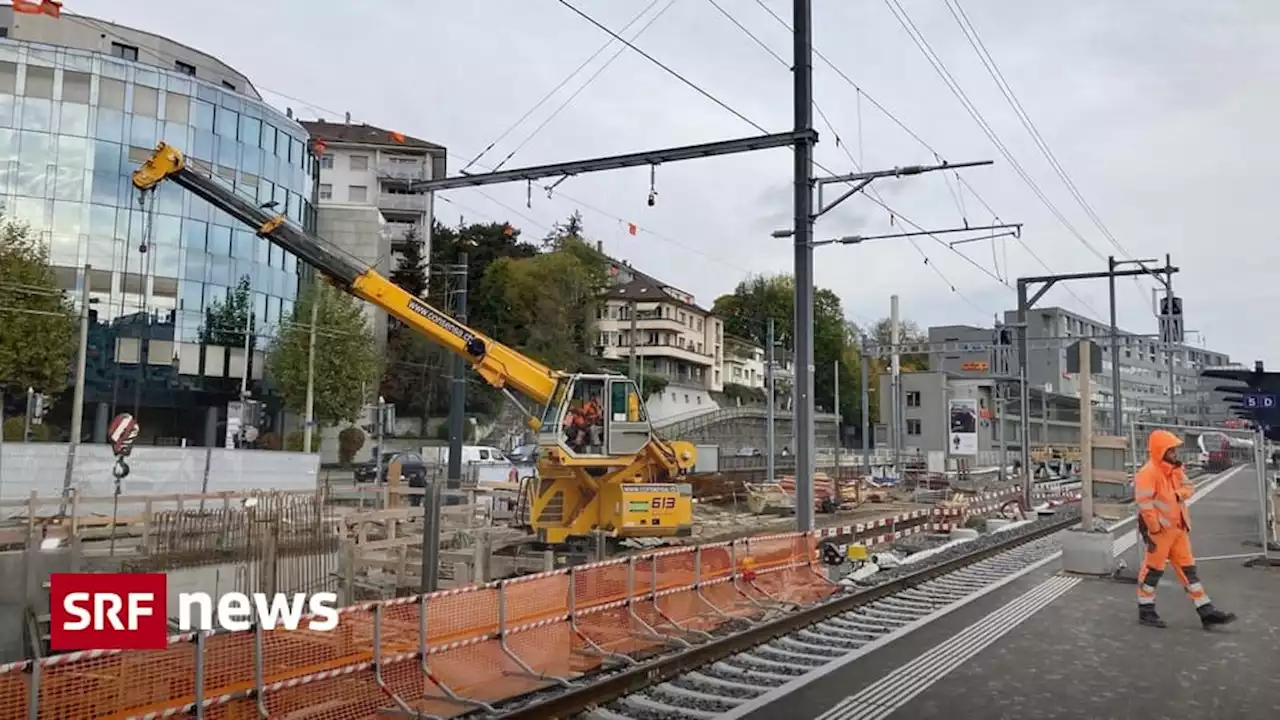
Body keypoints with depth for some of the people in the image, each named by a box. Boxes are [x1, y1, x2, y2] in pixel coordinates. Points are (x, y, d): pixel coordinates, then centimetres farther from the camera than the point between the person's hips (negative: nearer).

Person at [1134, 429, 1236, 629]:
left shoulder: (1175, 469, 12)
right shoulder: (1148, 473, -18)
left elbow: (1189, 487, 8)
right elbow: (1145, 504, -23)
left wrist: (1178, 494, -14)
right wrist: (1153, 531, -22)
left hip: (1177, 529, 9)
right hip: (1159, 530, -9)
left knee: (1188, 569, 10)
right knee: (1153, 570, 0)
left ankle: (1207, 613, 14)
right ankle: (1146, 613, 11)